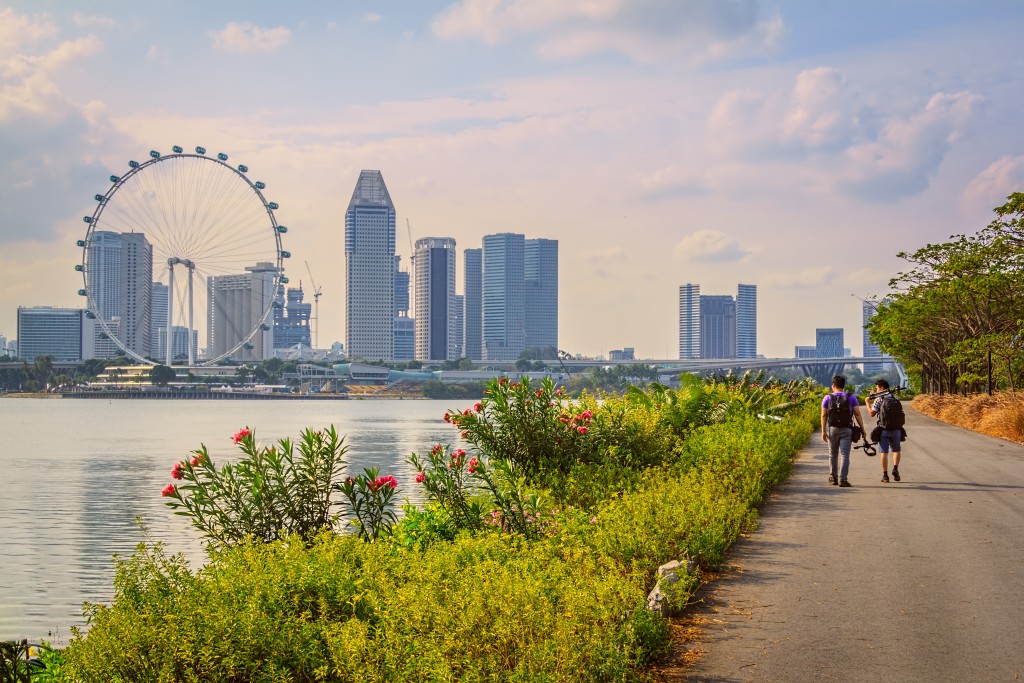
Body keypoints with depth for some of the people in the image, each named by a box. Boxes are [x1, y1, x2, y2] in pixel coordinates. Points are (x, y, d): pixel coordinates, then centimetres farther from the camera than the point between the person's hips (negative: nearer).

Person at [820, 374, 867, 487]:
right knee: (845, 455, -3)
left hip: (832, 429, 1)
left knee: (833, 454, 15)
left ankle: (833, 477, 23)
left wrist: (823, 431, -2)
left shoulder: (828, 398, 3)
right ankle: (842, 479, -12)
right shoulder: (851, 397, 1)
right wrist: (862, 429, 0)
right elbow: (857, 414, -4)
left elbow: (824, 415, -3)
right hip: (846, 430, -1)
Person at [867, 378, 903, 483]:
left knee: (884, 452, 2)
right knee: (896, 450, 19)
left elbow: (872, 413, -6)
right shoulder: (896, 400, 6)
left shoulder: (879, 400, -7)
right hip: (896, 429, 3)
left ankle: (885, 475, 1)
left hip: (884, 429, -3)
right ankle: (895, 468, -2)